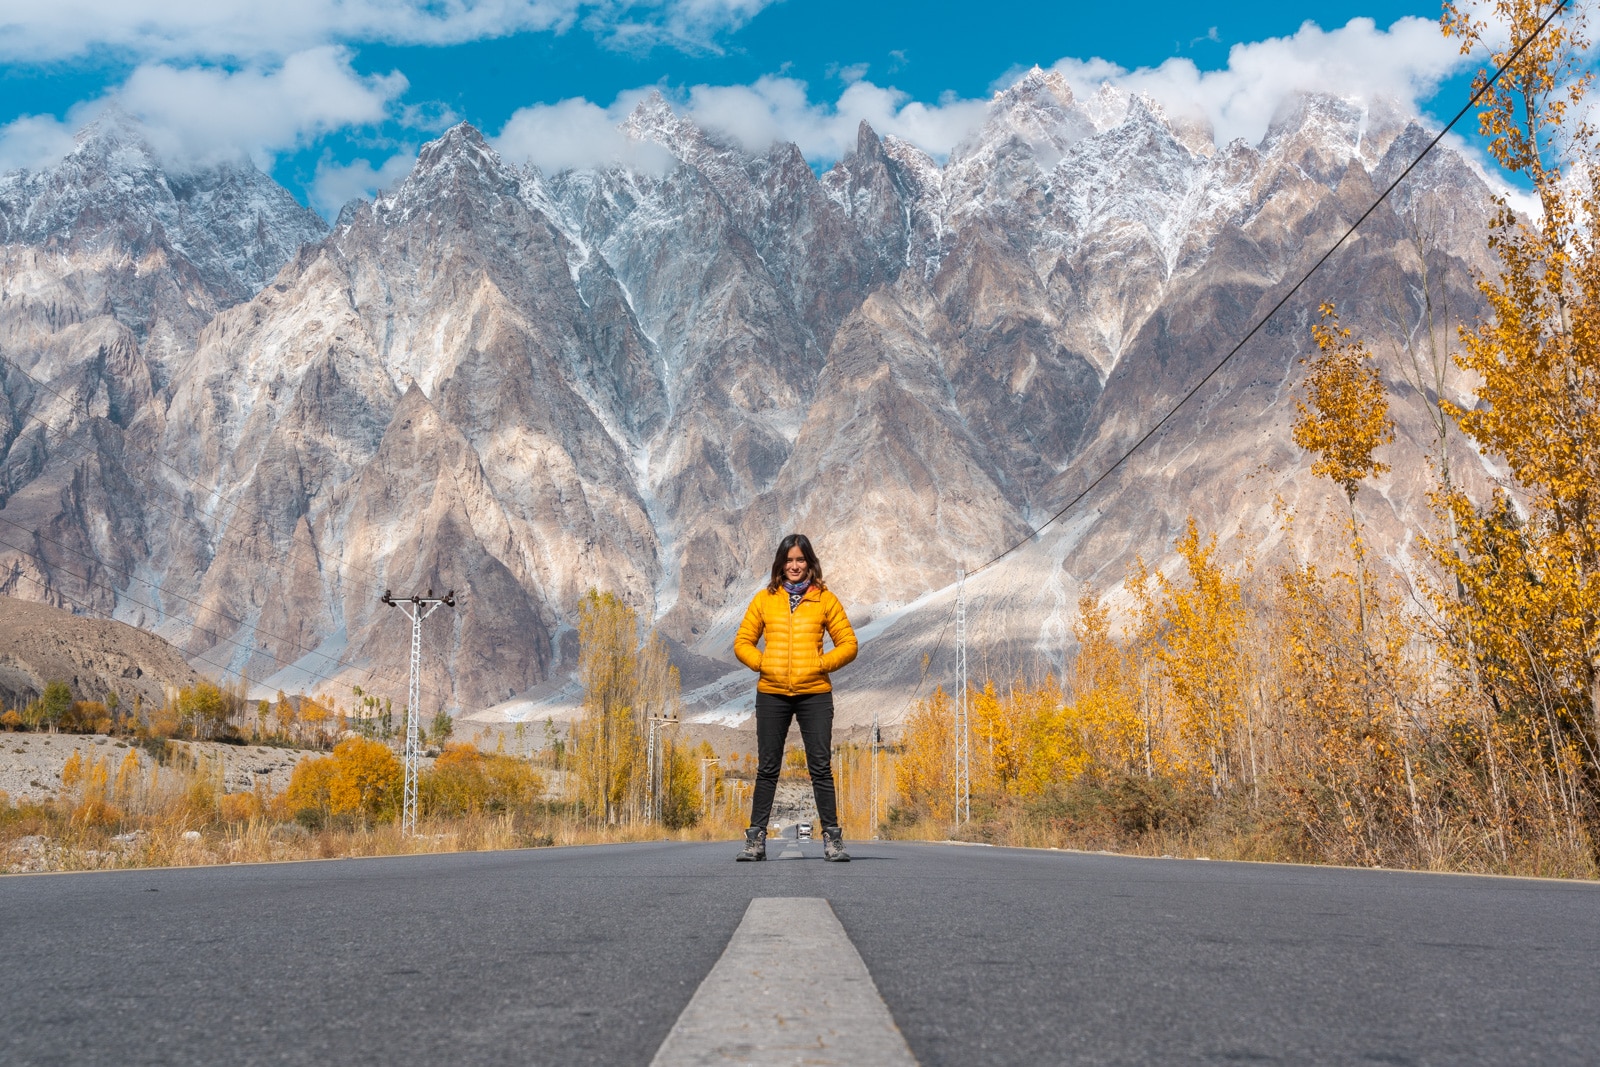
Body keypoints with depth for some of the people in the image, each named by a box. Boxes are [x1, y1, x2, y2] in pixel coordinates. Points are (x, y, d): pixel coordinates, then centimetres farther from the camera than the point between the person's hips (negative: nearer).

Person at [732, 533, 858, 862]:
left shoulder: (825, 599, 6)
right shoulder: (764, 599, 9)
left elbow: (848, 644, 6)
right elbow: (742, 642, 12)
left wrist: (821, 664, -7)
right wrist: (762, 663, -5)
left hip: (815, 694, -1)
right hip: (772, 695, 1)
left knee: (821, 767, 0)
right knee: (767, 769, 6)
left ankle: (832, 838, 6)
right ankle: (756, 839, 11)